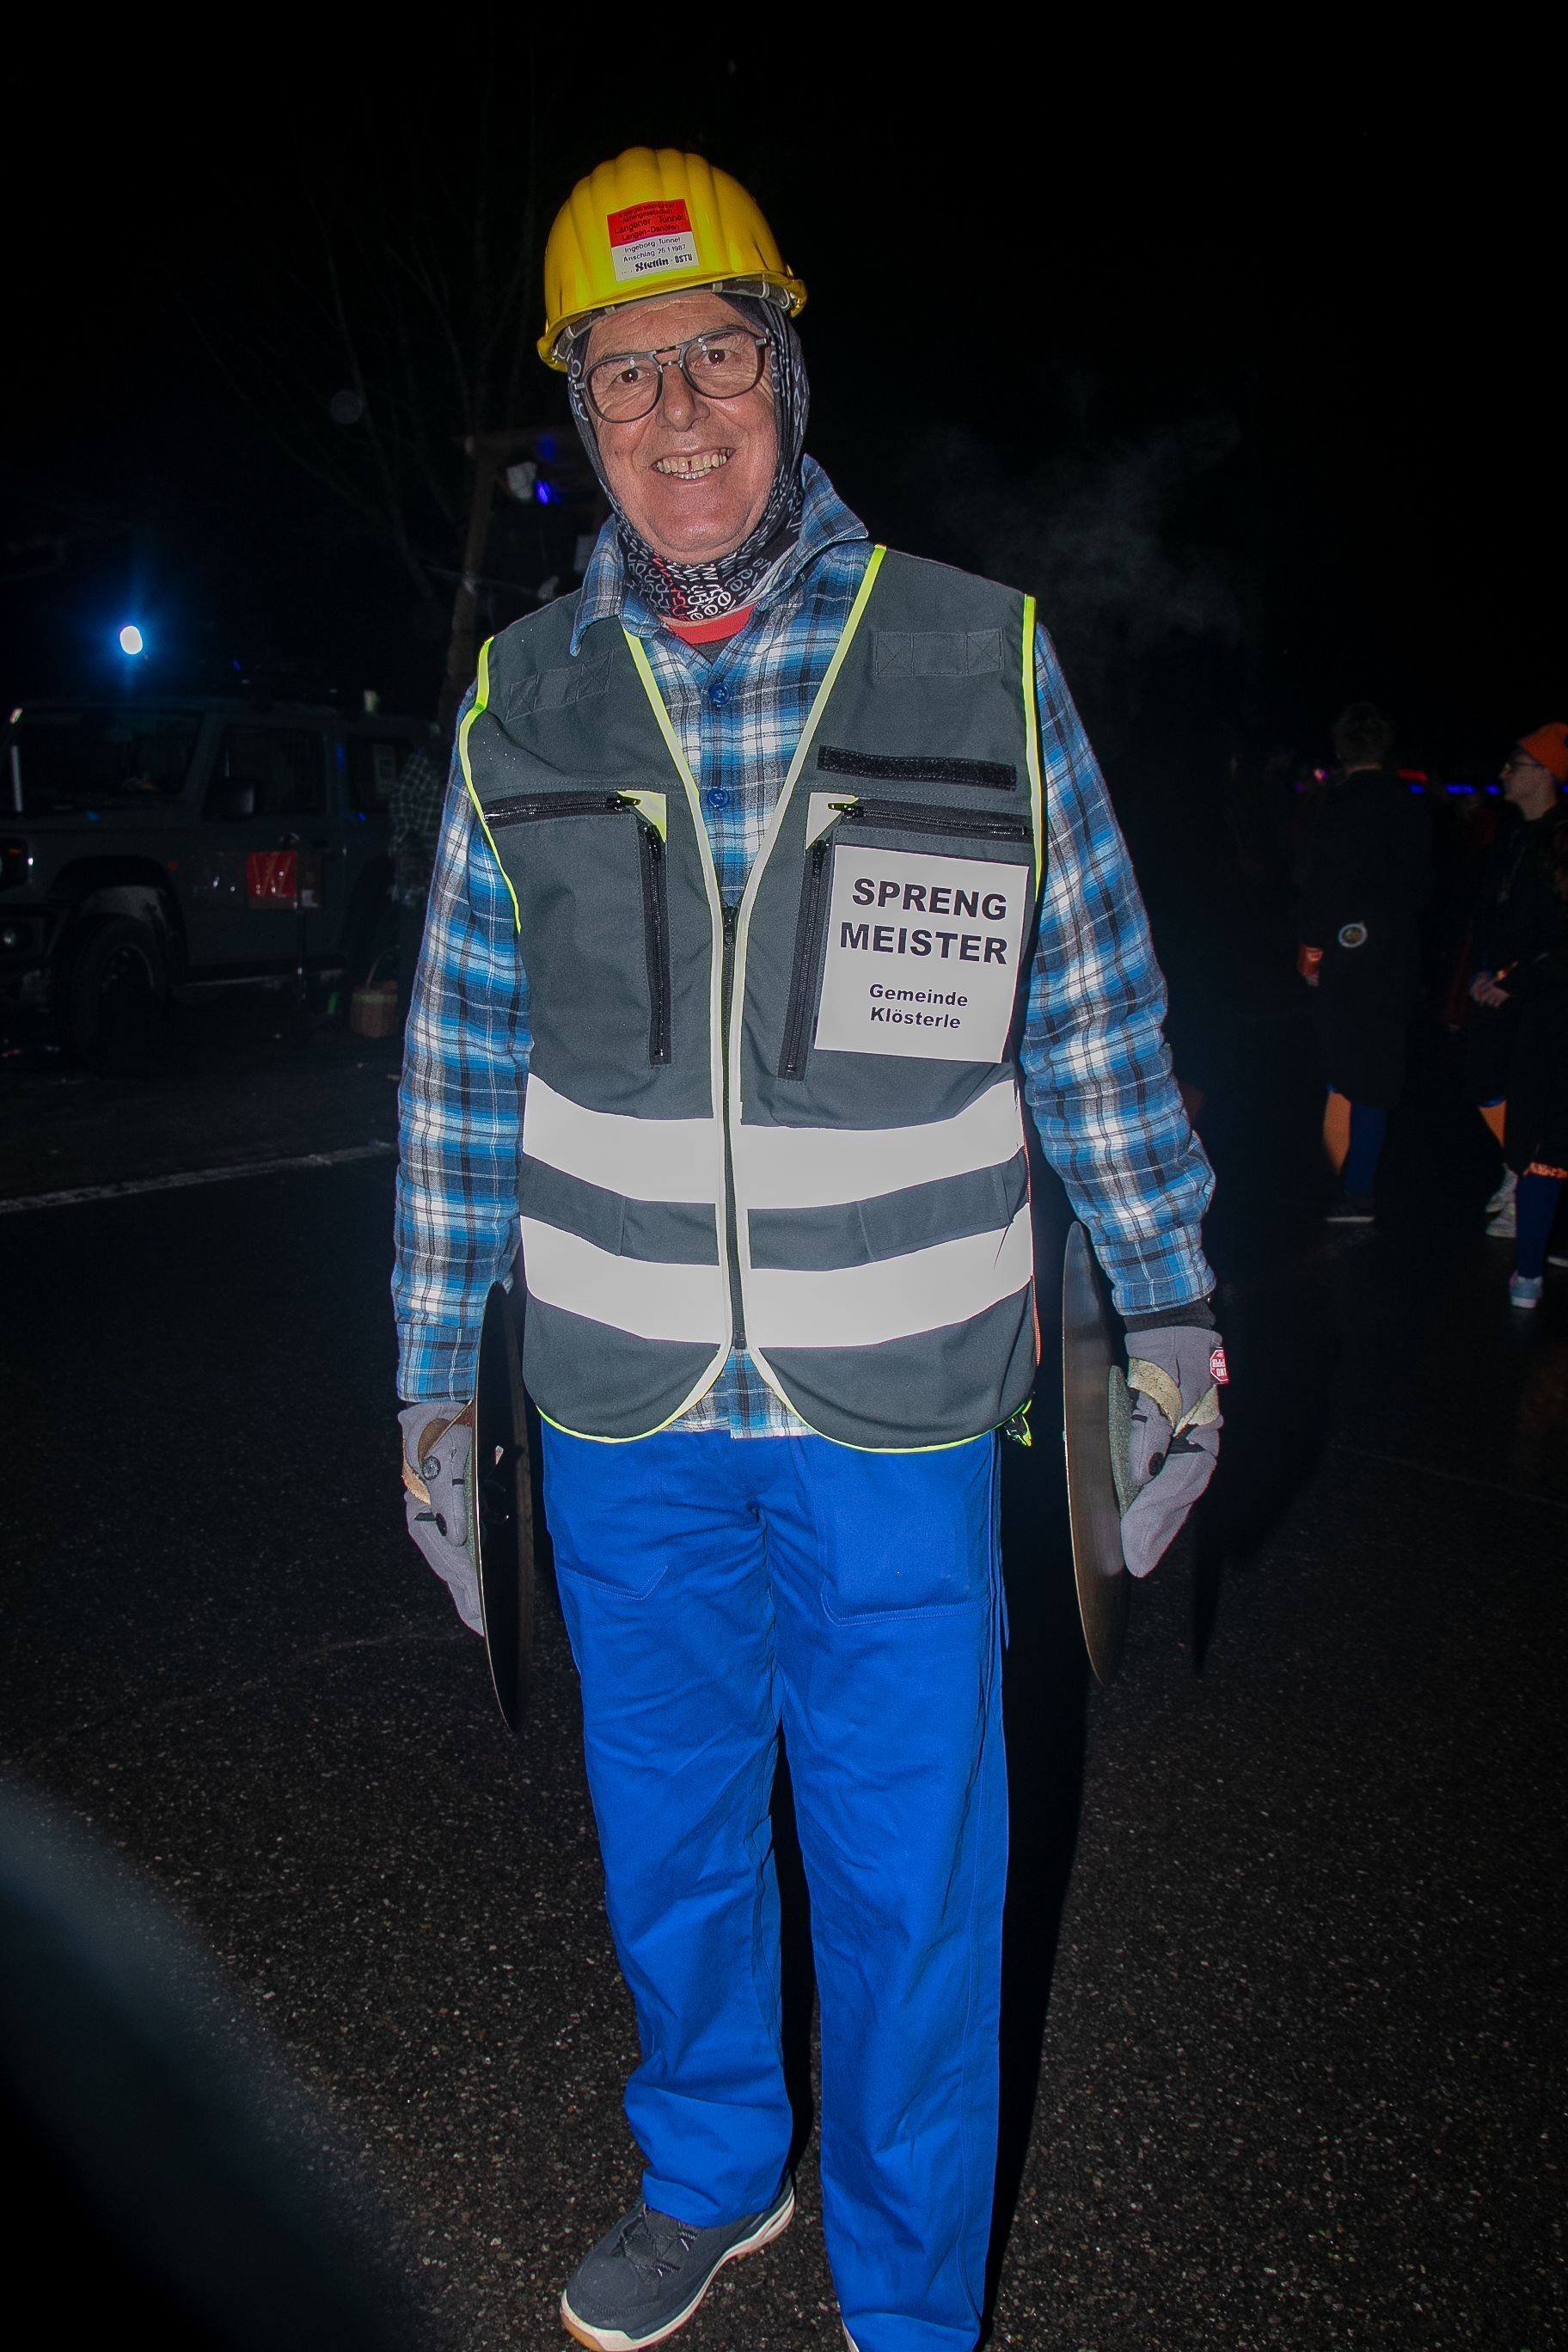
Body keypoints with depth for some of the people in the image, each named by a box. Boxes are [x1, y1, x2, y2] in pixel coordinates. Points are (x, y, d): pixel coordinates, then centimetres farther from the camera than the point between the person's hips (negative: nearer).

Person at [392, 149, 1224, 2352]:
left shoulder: (981, 657, -5)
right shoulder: (524, 701, 1)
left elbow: (1096, 1007, 1)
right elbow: (462, 1057, 6)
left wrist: (1170, 1311, 3)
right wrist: (434, 1378, 7)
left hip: (896, 1412, -2)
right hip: (624, 1413, 3)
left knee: (911, 1879, 10)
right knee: (667, 1831, 21)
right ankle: (711, 2167, 49)